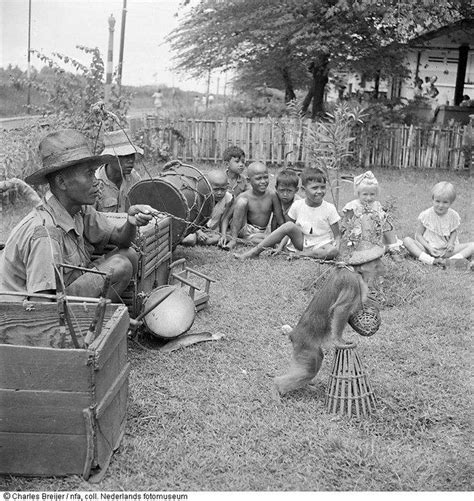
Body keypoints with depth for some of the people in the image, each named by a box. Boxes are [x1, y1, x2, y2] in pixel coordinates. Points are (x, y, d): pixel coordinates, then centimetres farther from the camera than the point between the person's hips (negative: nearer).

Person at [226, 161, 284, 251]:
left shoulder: (271, 195, -12)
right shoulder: (244, 197, -16)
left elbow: (280, 221, -7)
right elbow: (235, 220, -20)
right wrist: (233, 239, -29)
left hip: (262, 233, 3)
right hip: (245, 230, -3)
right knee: (242, 202, -25)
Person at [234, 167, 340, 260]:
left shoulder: (329, 209, -8)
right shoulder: (297, 205, -2)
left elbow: (337, 235, -2)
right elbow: (290, 231, 6)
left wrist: (336, 245, -23)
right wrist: (281, 246, -7)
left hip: (321, 246, -2)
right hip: (301, 241, 2)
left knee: (332, 252, -36)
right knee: (289, 225, -26)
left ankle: (300, 253, -22)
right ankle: (254, 252, -27)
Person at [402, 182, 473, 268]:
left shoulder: (453, 216, -2)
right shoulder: (426, 215, -8)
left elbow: (454, 232, 12)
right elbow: (418, 234, -4)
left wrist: (451, 243, -10)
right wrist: (428, 247, -19)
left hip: (446, 251, 2)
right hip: (428, 248, -2)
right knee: (407, 240, -26)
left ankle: (450, 261, -42)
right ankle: (430, 260, -44)